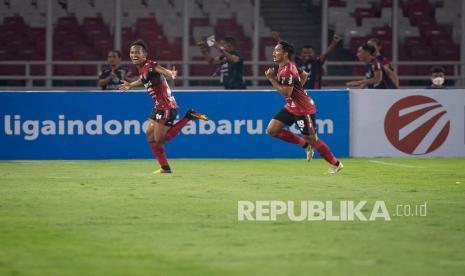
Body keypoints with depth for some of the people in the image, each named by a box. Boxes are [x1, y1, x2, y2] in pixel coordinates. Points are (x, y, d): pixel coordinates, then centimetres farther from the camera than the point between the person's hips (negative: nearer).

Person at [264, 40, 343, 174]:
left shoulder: (286, 71, -25)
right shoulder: (288, 66, 6)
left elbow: (286, 93, -26)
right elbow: (303, 75, 20)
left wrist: (272, 79, -21)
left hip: (302, 109, -10)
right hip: (291, 106, 10)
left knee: (311, 139, 0)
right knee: (272, 130, 3)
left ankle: (335, 164, 16)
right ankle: (305, 144, 14)